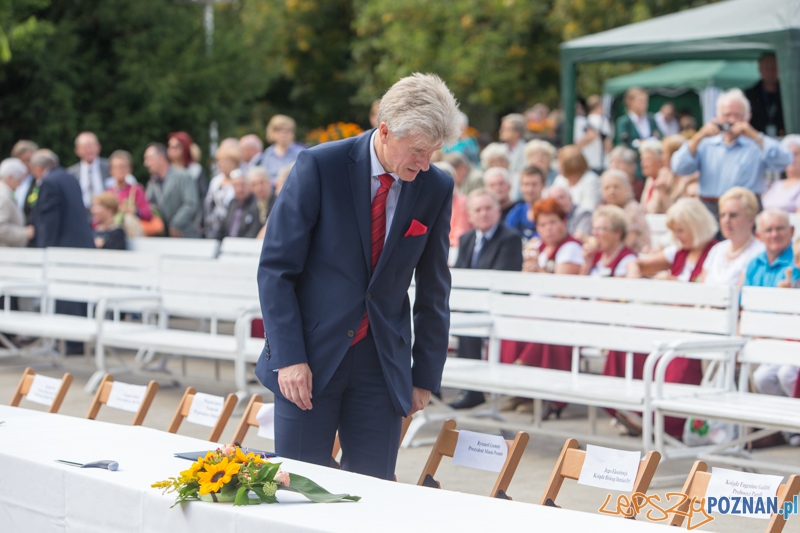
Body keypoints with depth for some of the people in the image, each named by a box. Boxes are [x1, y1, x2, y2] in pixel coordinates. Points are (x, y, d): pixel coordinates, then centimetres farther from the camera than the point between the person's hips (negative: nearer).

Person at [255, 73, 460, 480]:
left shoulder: (435, 189, -1)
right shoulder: (319, 167, -11)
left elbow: (434, 290, 8)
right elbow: (276, 268, -8)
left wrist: (426, 376, 8)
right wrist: (289, 356, -14)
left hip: (383, 363, 3)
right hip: (311, 357, -2)